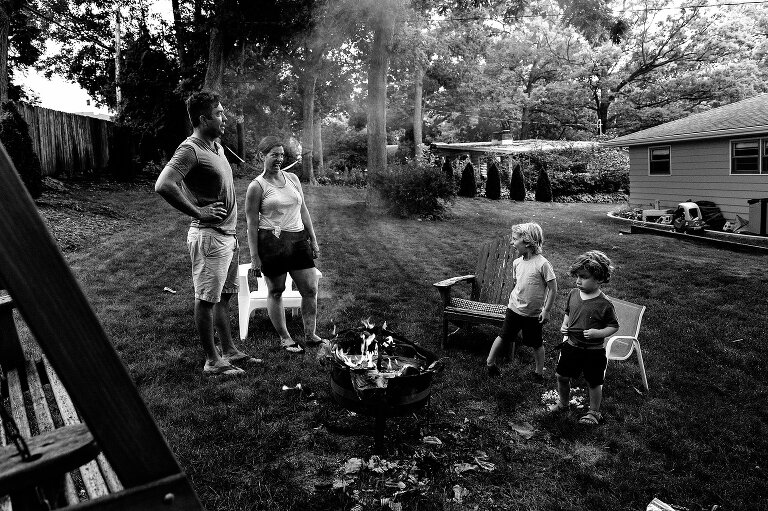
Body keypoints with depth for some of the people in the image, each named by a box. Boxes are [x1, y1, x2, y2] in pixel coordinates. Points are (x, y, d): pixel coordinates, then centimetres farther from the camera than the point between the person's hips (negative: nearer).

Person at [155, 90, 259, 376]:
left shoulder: (217, 147, 13)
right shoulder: (190, 150, -16)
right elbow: (163, 185, -29)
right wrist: (198, 213, -21)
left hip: (228, 234, 9)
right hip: (209, 237, -9)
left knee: (223, 297, 16)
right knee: (206, 299, 1)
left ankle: (229, 351, 27)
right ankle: (212, 361, 12)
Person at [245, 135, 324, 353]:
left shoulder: (292, 178, 12)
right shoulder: (257, 186, -4)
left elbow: (303, 211, 17)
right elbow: (252, 224, -5)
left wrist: (313, 240, 14)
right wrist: (254, 257, -9)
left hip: (298, 239, 5)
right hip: (271, 242, -5)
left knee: (310, 289, 2)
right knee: (276, 291, 6)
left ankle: (310, 335, 14)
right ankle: (285, 338, 18)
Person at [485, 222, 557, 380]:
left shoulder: (542, 264, -20)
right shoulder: (517, 262, -2)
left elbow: (553, 288, -15)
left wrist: (546, 310, -13)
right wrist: (515, 298, 8)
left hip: (534, 314, -4)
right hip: (514, 308, 4)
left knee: (536, 344, 13)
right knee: (504, 337, 14)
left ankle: (539, 372, 31)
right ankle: (490, 363, 29)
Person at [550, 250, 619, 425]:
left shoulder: (604, 304, -20)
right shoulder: (573, 294, -4)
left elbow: (614, 326, -10)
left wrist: (598, 333, -25)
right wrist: (564, 325, -3)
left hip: (593, 350, -5)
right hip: (571, 344, 5)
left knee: (594, 383, 13)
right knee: (562, 376, 14)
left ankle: (594, 412, 35)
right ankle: (563, 403, 40)